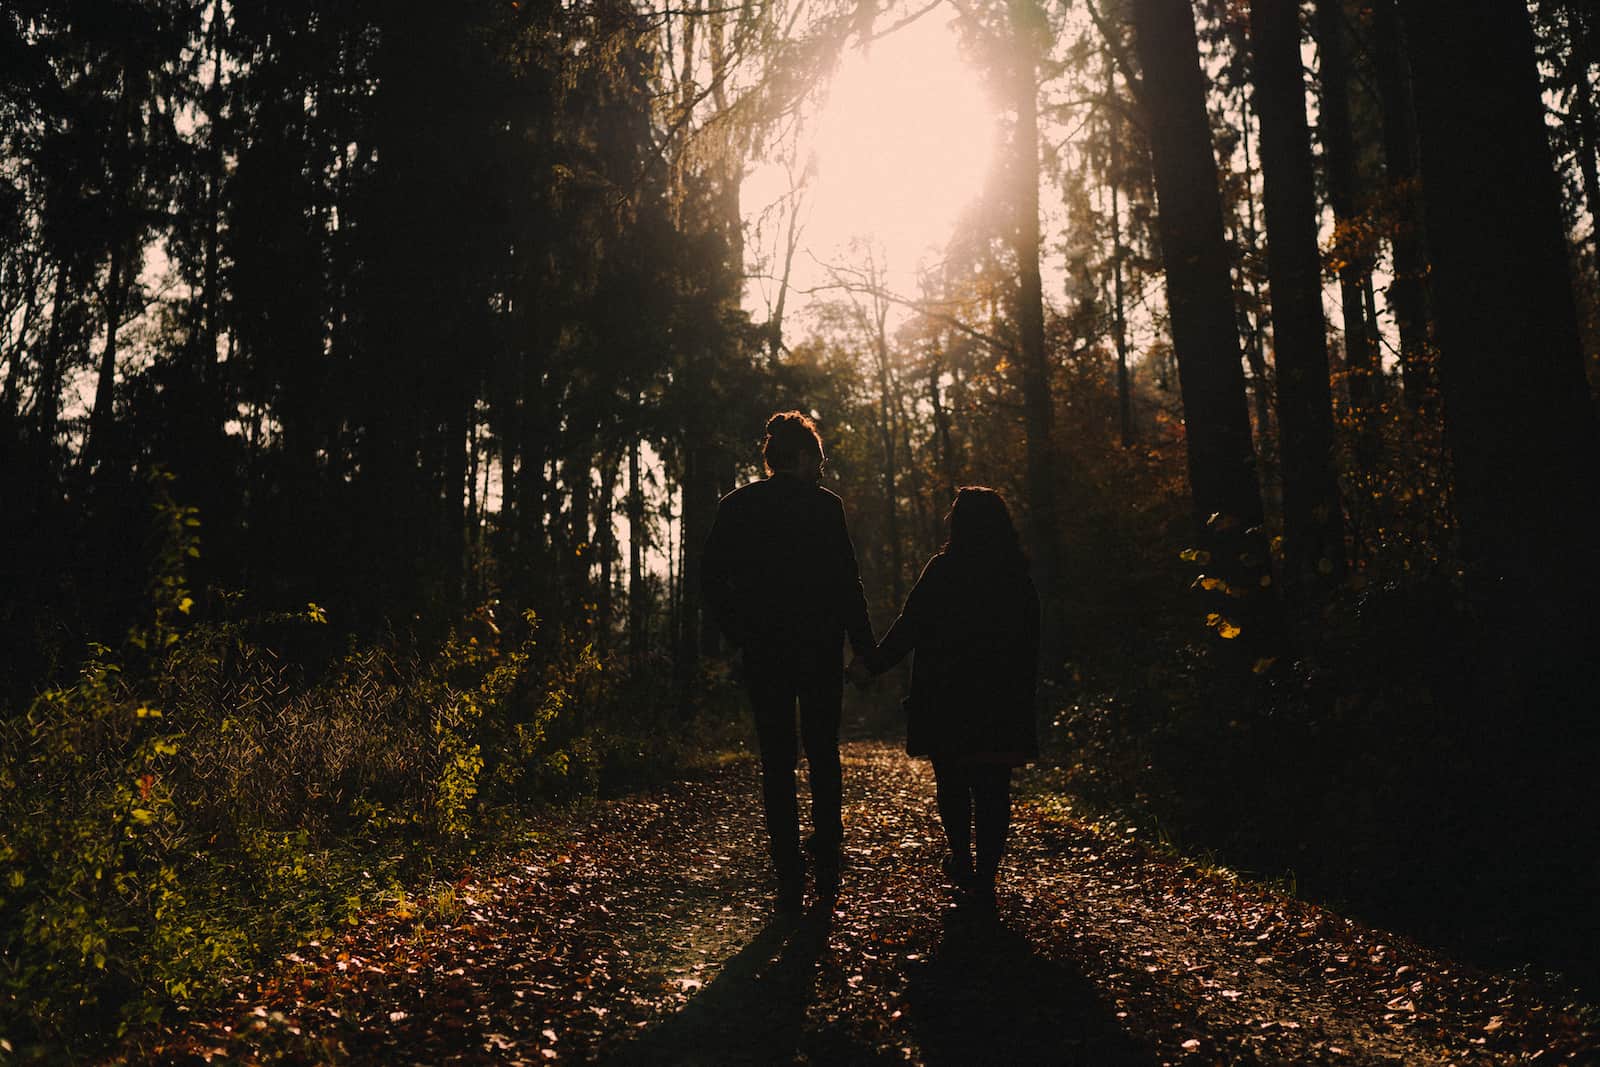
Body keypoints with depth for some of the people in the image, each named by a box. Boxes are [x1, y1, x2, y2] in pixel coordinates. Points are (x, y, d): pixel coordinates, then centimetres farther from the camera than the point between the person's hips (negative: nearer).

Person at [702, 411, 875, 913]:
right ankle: (826, 869, 14)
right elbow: (847, 580, -7)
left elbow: (712, 579, 2)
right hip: (819, 649, -1)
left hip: (763, 651, 2)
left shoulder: (736, 506, 3)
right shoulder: (824, 505, -5)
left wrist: (739, 632, 10)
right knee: (823, 753, 14)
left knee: (777, 762, 6)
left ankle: (789, 881, 5)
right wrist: (863, 648, -3)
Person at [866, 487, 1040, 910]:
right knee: (993, 787, 4)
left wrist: (873, 665, 1)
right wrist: (1024, 693, 18)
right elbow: (1030, 642, 10)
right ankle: (985, 878, 2)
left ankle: (962, 862, 24)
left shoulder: (943, 569, -8)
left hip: (947, 698, -3)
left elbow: (909, 627, -8)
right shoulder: (1018, 575, 5)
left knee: (952, 780, 14)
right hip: (1003, 702, 3)